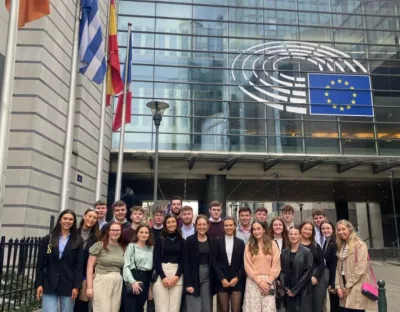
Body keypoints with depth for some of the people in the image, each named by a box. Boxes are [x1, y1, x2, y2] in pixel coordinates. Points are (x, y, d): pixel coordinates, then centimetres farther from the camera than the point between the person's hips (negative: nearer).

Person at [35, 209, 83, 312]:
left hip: (68, 285, 0)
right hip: (49, 284, 0)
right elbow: (40, 263, 4)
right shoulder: (48, 239, 6)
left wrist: (76, 286, -7)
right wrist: (39, 284, -3)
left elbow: (79, 265, -1)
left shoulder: (78, 241, 3)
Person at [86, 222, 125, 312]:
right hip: (102, 282, -4)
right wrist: (89, 287, -10)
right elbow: (90, 267, -4)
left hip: (118, 283, 4)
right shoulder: (99, 245, -2)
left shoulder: (123, 248, 11)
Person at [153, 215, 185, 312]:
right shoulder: (160, 240, 3)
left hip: (177, 276, 1)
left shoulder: (181, 241, 8)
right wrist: (163, 277, -11)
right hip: (161, 274, -1)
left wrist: (177, 276, -8)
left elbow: (183, 260, 6)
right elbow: (156, 259, -2)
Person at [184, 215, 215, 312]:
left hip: (207, 277, 4)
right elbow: (186, 263, -9)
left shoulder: (211, 241, 7)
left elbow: (213, 262, 9)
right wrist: (188, 283, -15)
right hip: (193, 278, -4)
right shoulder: (190, 240, -6)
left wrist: (213, 280, 3)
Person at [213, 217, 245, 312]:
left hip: (237, 281, 1)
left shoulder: (240, 242, 9)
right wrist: (222, 278, -9)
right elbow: (214, 262, 0)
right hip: (222, 281, -1)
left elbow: (243, 263, 5)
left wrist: (237, 278, -7)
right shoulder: (218, 242, 4)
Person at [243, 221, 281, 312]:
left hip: (268, 282, 0)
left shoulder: (272, 245, 5)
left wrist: (268, 281, -8)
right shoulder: (249, 246, 5)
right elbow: (248, 266, -1)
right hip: (253, 282, 0)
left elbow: (276, 265, 1)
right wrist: (259, 281, -10)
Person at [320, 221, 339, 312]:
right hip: (330, 279, 8)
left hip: (335, 281, -8)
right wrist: (330, 283, 8)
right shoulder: (325, 243, 11)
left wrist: (332, 283, -18)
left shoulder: (335, 244, -16)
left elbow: (336, 265, -18)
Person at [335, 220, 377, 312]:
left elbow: (361, 268, -14)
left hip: (357, 288, -6)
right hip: (344, 289, 6)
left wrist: (348, 286, -12)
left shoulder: (360, 245, -6)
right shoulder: (341, 247, 15)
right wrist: (338, 286, -1)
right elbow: (338, 268, 11)